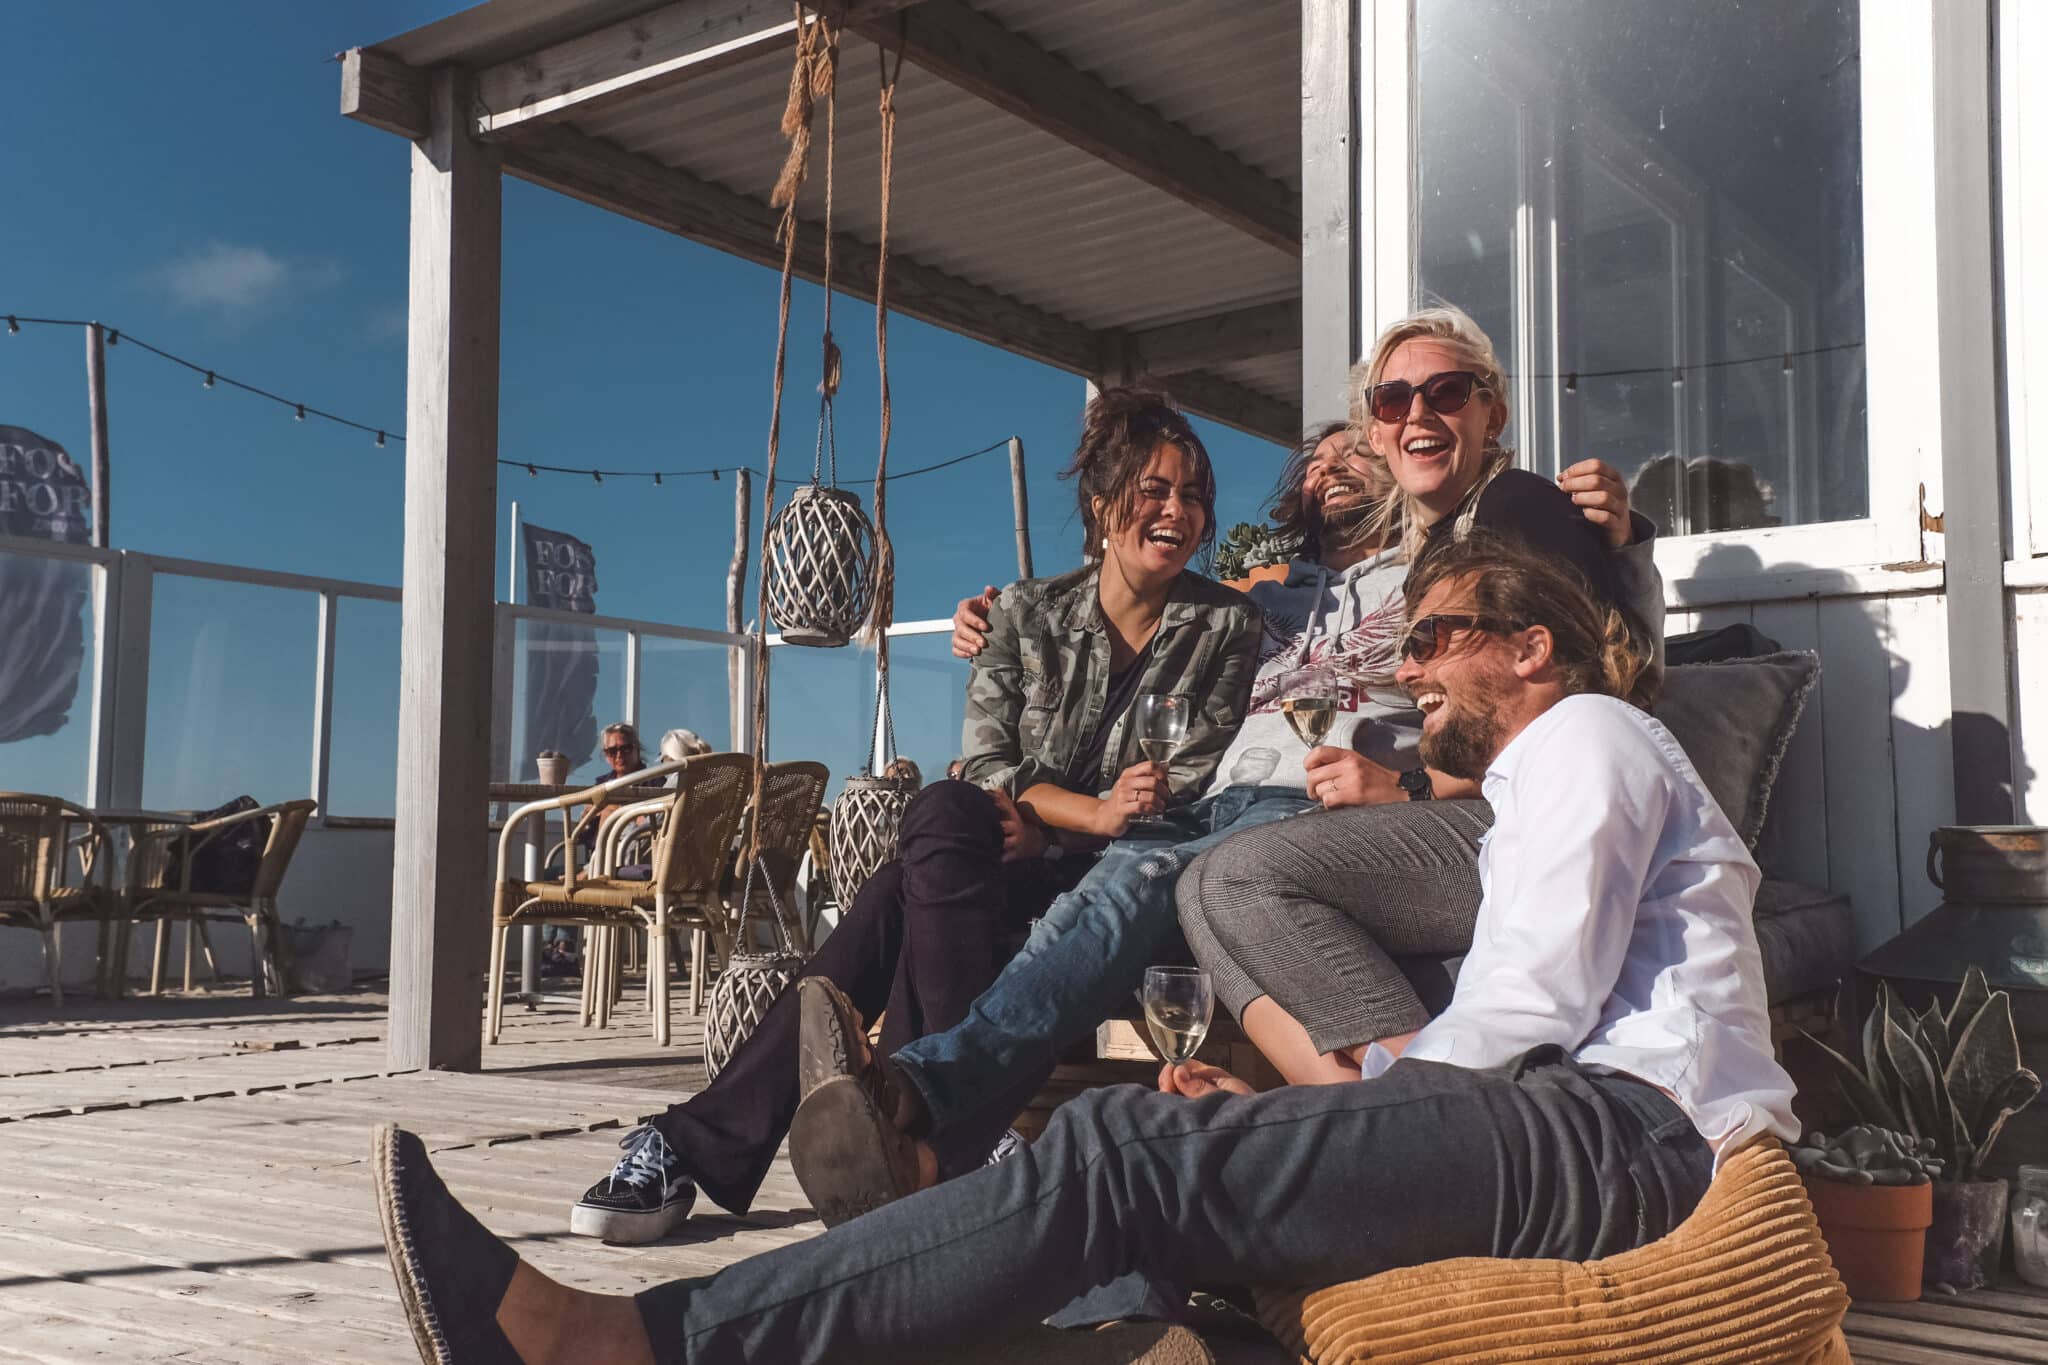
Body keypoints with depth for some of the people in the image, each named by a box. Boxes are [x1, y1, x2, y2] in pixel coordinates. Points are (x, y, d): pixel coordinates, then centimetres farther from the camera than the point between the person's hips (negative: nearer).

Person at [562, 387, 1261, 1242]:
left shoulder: (1227, 628, 5)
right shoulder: (1031, 612, 10)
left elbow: (1193, 795, -2)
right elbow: (989, 765, 0)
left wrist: (1043, 825, -16)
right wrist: (1097, 811, -19)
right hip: (1013, 878, 3)